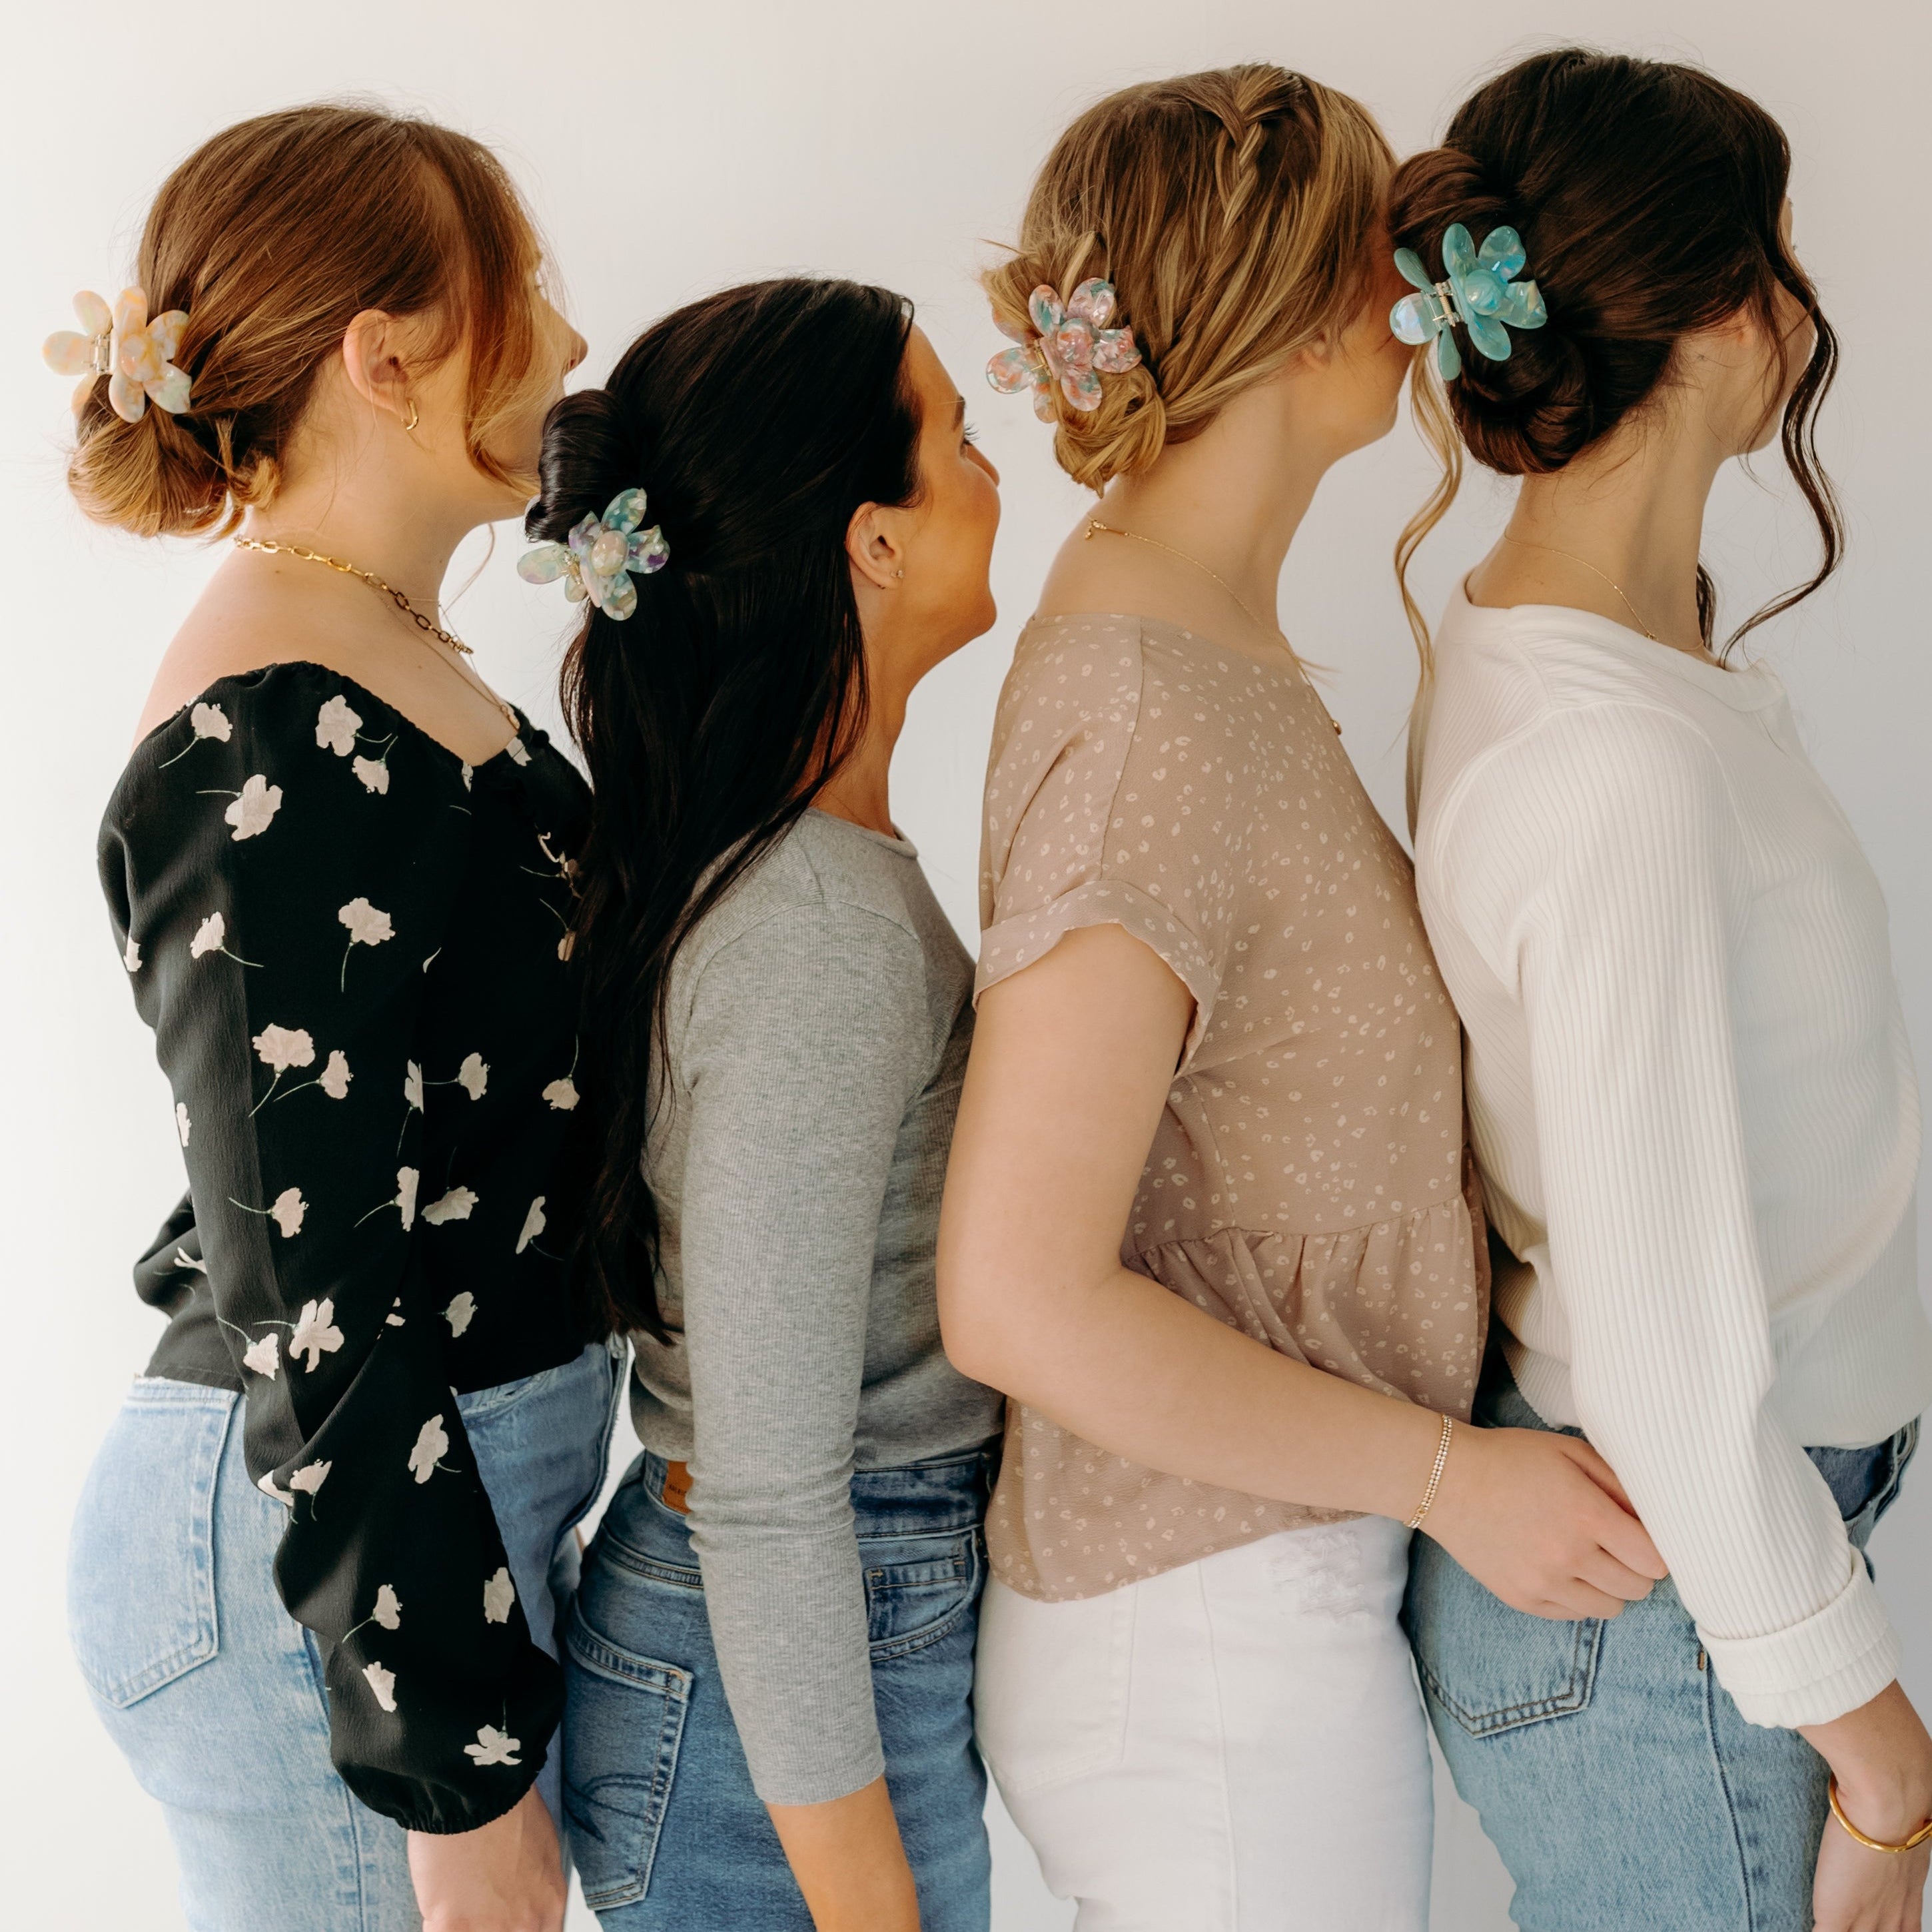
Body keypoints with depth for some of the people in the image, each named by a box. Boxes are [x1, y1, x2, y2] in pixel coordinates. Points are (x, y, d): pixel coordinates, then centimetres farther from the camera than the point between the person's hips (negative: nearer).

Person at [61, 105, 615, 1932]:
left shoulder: (397, 675, 9)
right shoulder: (273, 749, -21)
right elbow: (310, 1304, -22)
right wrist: (466, 1777, -18)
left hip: (457, 1493, 9)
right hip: (327, 1568, -9)